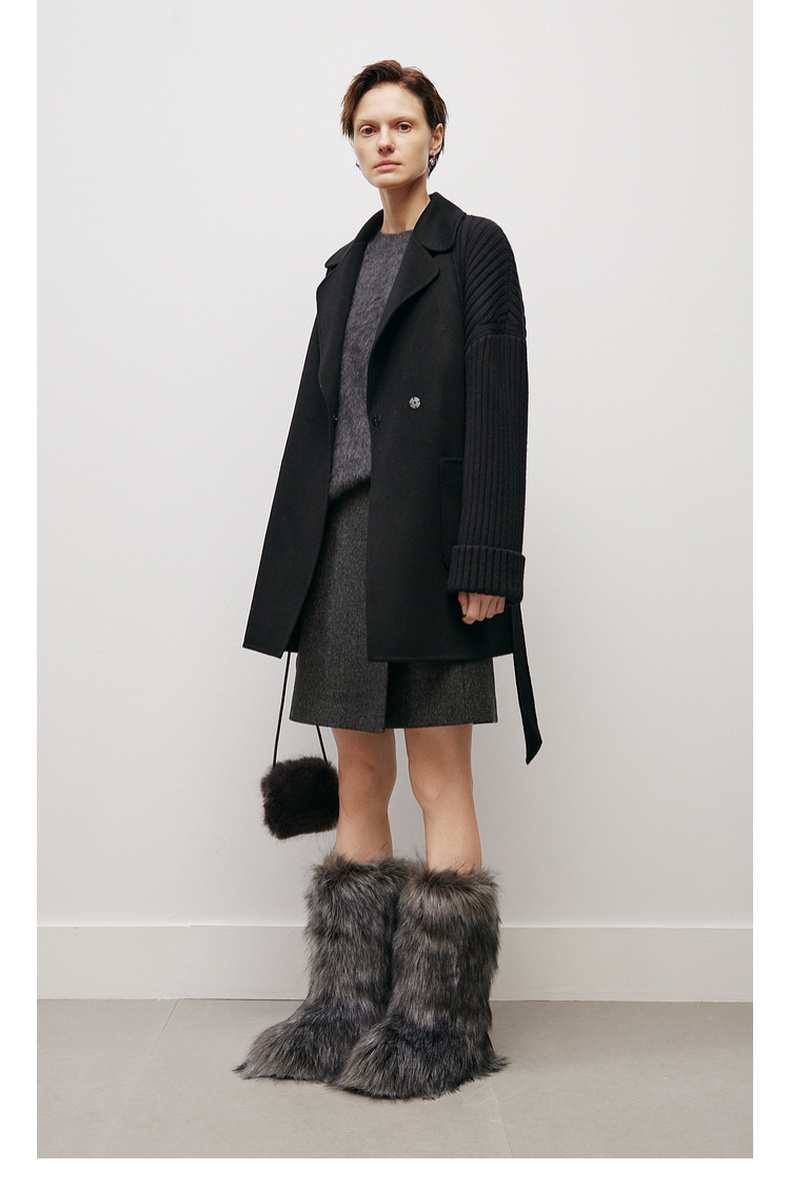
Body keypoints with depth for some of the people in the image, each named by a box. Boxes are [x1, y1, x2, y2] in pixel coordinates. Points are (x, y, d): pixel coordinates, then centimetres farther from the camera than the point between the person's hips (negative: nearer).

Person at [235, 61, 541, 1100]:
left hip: (425, 542, -6)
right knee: (359, 776, 8)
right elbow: (316, 414, 17)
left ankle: (441, 1023, 6)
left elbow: (498, 409, -8)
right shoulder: (346, 266, 20)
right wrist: (291, 561, 12)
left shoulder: (474, 248, 2)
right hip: (342, 538, 6)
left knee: (439, 774, -3)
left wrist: (485, 562, -17)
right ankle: (352, 1005, 17)